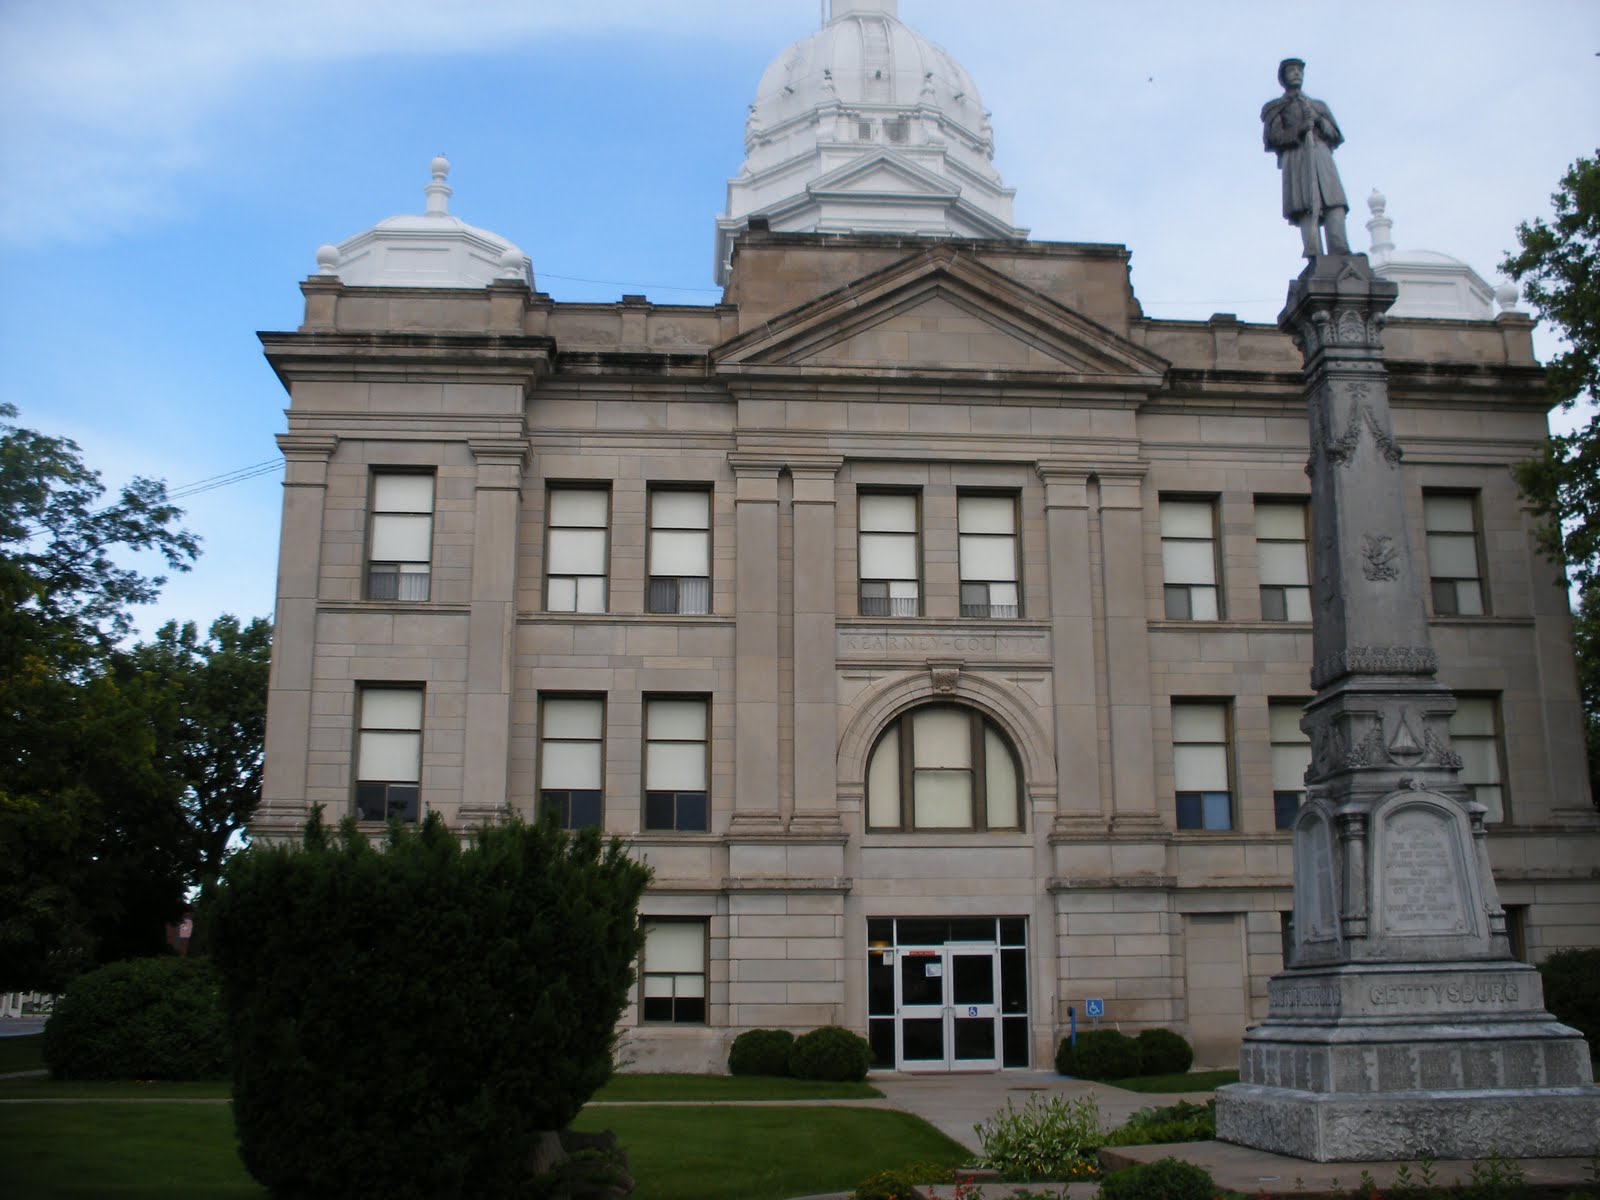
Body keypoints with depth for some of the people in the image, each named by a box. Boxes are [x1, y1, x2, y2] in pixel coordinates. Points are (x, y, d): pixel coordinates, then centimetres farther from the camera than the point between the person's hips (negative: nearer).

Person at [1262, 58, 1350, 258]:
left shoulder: (1319, 105, 32)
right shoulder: (1274, 107, 22)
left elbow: (1336, 136, 21)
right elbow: (1271, 138, 5)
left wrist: (1318, 120, 2)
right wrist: (1299, 129, -9)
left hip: (1322, 156, 3)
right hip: (1296, 158, -3)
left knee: (1334, 205, -18)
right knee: (1307, 208, -21)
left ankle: (1341, 259, -31)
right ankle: (1315, 261, -33)